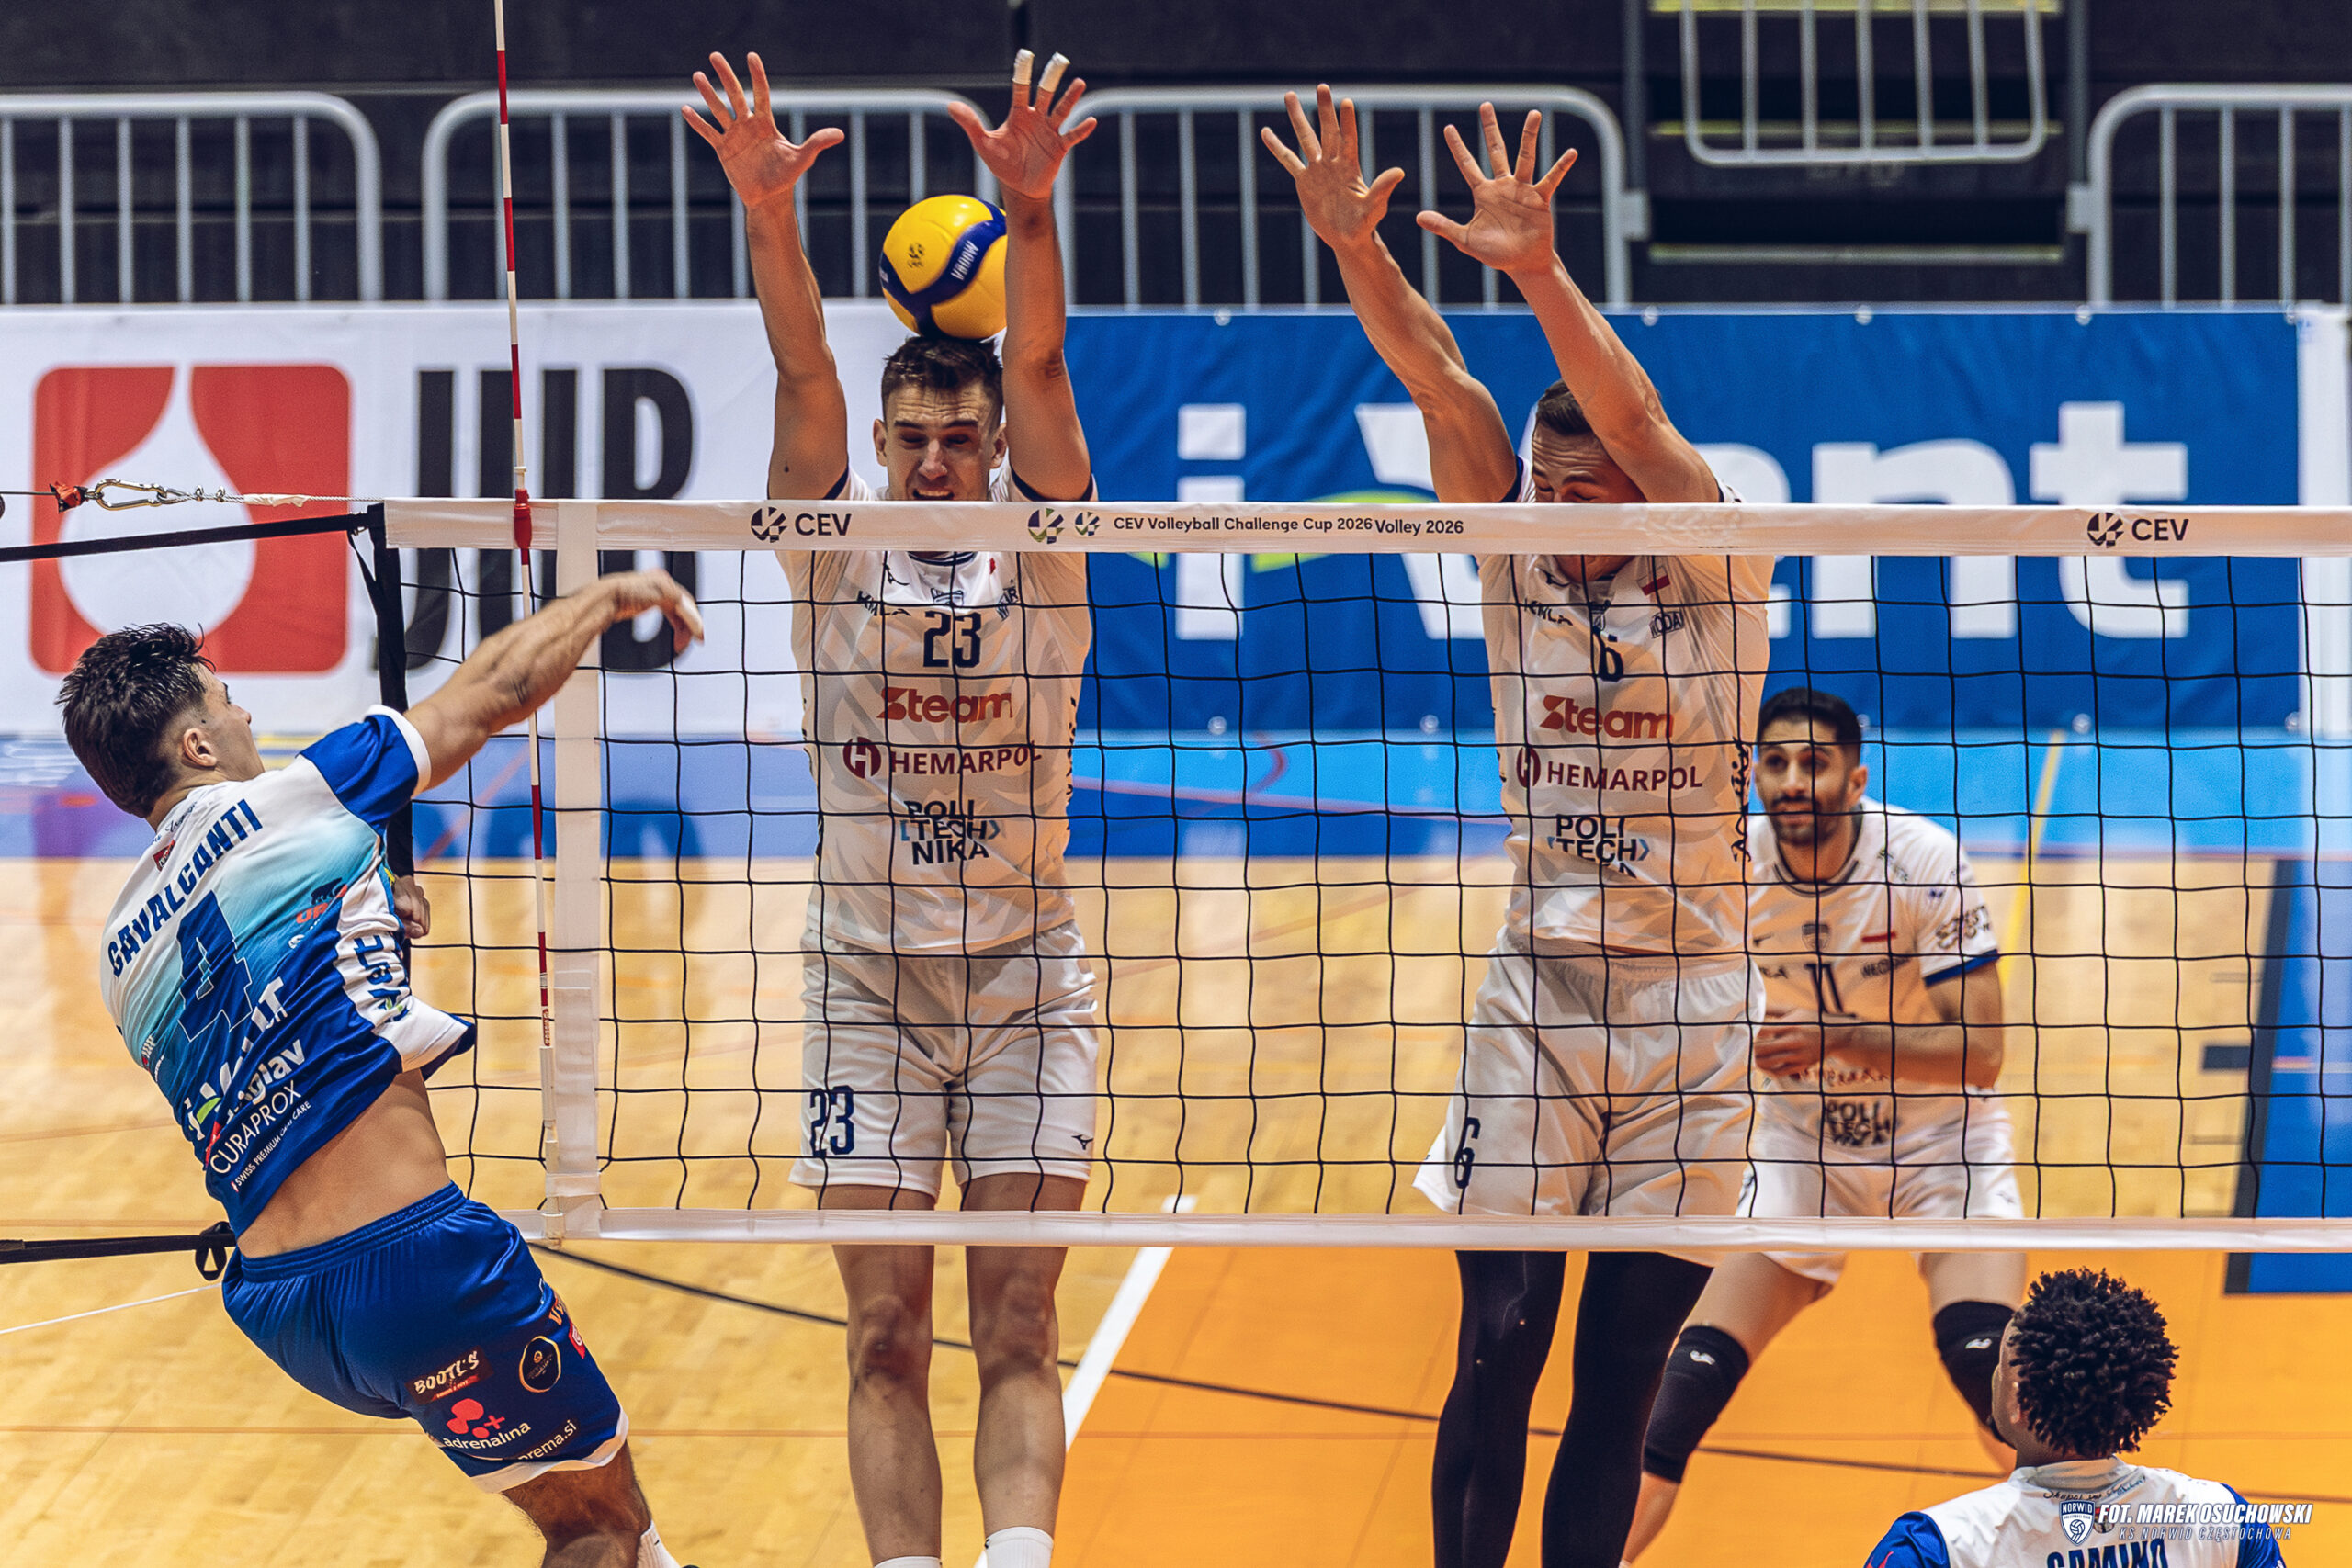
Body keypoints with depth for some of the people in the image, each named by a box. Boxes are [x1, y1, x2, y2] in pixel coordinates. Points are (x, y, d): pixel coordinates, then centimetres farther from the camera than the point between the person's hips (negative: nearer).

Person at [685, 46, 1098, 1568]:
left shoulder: (1038, 551, 0)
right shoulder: (836, 554, 1)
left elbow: (1038, 371, -16)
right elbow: (804, 372, -13)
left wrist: (1031, 212, -32)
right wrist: (768, 211, -29)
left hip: (1025, 981, -1)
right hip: (867, 979, 1)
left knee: (1020, 1330, -6)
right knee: (887, 1338, -2)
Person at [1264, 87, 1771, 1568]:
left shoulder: (1718, 579, -3)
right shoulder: (1521, 561, 4)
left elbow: (1636, 421, -20)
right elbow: (1441, 385, -8)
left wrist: (1541, 273, -34)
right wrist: (1356, 246, -22)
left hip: (1692, 1009, -2)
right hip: (1535, 1001, 2)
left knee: (1621, 1374, 2)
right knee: (1499, 1352, -4)